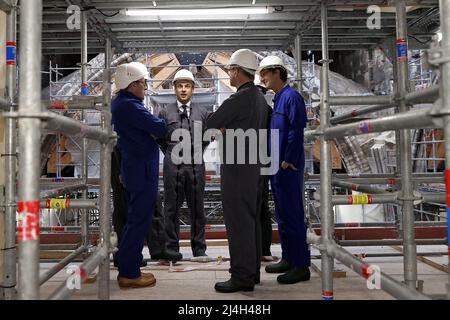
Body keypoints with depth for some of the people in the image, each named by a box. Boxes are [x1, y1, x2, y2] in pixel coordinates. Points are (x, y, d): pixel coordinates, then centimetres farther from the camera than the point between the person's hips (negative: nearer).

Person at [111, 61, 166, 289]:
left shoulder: (119, 103, 15)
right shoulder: (129, 106, -18)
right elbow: (159, 128, -19)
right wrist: (165, 123, 0)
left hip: (132, 169, 11)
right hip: (142, 170, -11)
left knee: (135, 219, 17)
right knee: (139, 221, -4)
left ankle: (128, 269, 25)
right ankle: (129, 274, 4)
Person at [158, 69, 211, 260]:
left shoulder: (202, 112, 8)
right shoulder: (165, 113, 6)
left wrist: (197, 153, 9)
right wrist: (171, 155, 7)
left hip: (196, 166, 1)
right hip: (172, 166, -1)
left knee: (197, 209, 5)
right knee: (171, 209, 4)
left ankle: (199, 250, 14)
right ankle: (172, 250, 13)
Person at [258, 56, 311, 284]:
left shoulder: (291, 97, -10)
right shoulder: (277, 99, 18)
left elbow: (296, 131, -18)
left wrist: (287, 162, -17)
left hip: (288, 168, -10)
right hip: (277, 168, 10)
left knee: (293, 215, -5)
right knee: (282, 215, 15)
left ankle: (301, 265, 3)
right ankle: (288, 259, 25)